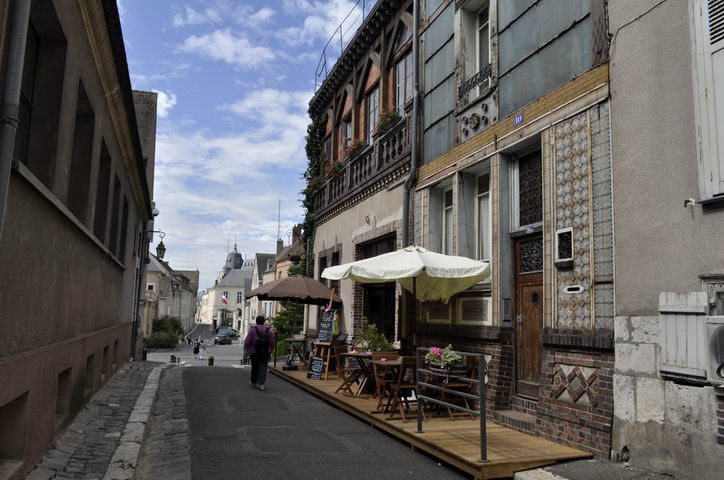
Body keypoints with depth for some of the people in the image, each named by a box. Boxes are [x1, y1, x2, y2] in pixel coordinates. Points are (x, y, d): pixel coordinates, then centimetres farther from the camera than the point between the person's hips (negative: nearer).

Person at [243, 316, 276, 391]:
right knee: (263, 368, 5)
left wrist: (246, 349, 6)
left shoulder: (252, 330, -9)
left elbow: (247, 341, -10)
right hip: (266, 352, 1)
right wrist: (270, 351, 16)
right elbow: (272, 342, 3)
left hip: (254, 352, -1)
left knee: (255, 367, 13)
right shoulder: (269, 330, -1)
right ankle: (261, 384, -3)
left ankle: (253, 382, 28)